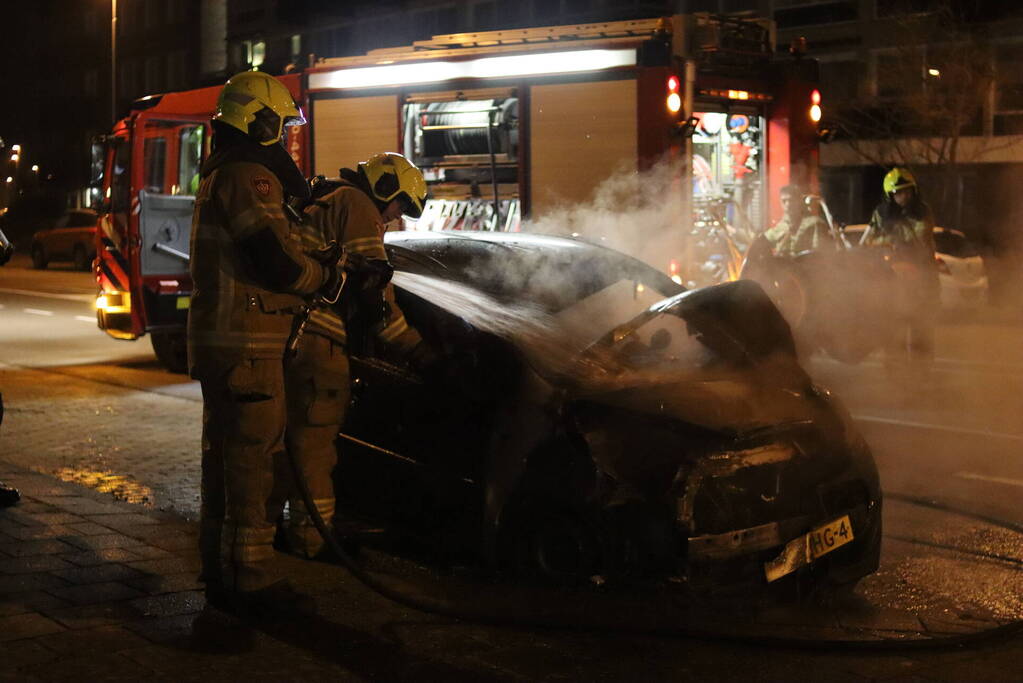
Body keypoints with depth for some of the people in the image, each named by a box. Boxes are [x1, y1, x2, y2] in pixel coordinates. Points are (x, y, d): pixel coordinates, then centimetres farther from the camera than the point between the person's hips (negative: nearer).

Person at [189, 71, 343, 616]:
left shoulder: (218, 173, 19)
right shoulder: (249, 175, -15)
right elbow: (278, 262, -22)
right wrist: (332, 278, -6)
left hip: (217, 340, 11)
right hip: (247, 344, -11)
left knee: (225, 456, 15)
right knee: (253, 459, -7)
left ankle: (221, 572, 24)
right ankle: (253, 581, -3)